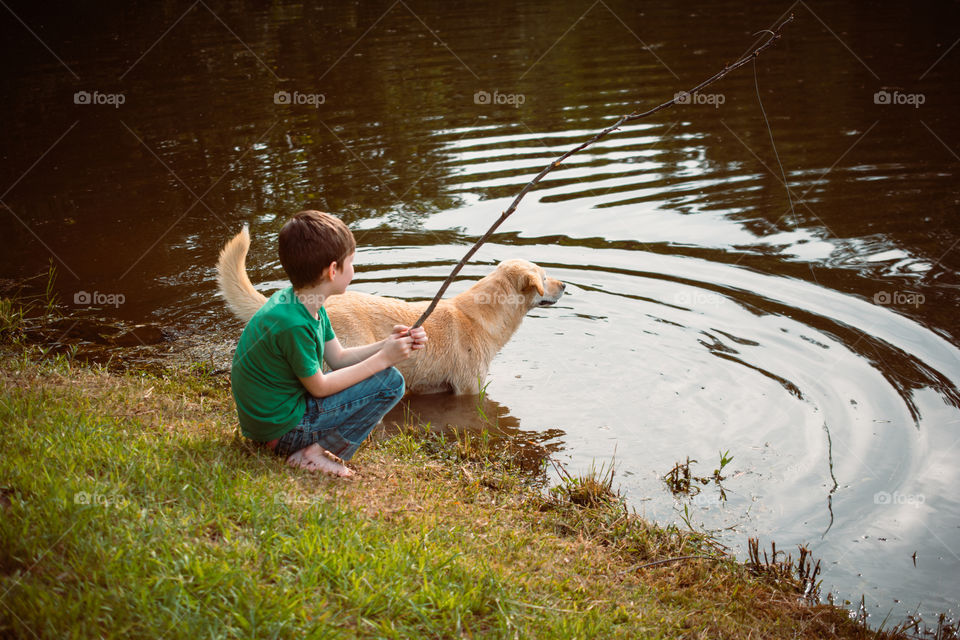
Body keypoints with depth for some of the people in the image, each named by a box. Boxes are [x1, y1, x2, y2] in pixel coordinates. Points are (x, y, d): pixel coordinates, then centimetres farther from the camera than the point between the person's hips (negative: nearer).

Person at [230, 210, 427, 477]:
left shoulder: (308, 305, 1)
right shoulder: (293, 323, -28)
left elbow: (338, 358, 8)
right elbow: (319, 387, -18)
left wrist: (387, 345, -4)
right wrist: (382, 358, -14)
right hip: (281, 428, -10)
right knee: (389, 381, -11)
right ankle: (313, 454, -8)